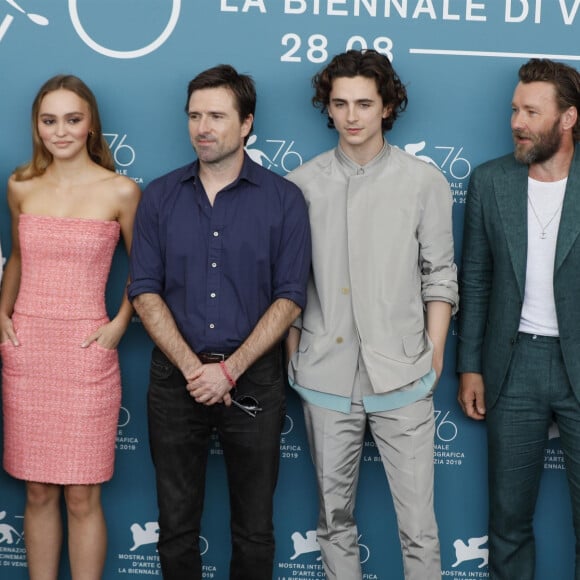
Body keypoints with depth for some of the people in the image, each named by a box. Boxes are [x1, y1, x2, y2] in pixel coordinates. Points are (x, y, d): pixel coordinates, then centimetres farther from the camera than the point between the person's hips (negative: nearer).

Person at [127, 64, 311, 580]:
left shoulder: (283, 199, -2)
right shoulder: (160, 197, 4)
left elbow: (289, 298, -6)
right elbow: (145, 291, 0)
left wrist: (229, 369, -14)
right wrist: (193, 368, -11)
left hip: (253, 377, -1)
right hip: (176, 377, 2)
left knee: (254, 528, 9)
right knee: (176, 524, 12)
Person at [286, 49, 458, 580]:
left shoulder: (425, 182, 1)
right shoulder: (301, 184, 4)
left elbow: (439, 277, 3)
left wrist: (433, 356, -1)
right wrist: (294, 356, 4)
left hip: (401, 377, -1)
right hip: (325, 376, 2)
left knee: (418, 526, 0)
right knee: (335, 514, 13)